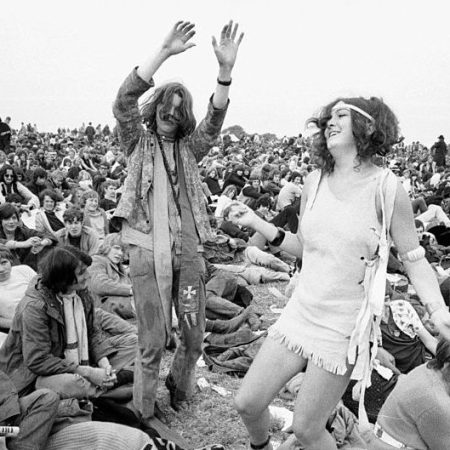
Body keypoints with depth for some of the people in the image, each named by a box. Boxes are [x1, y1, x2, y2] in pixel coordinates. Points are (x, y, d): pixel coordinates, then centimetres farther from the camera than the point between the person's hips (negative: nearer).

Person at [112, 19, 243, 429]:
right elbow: (124, 101, -11)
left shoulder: (189, 148, 12)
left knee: (195, 337, 11)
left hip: (188, 251, 3)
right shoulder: (139, 142, 6)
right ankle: (143, 415, 23)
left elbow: (214, 120, -5)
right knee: (153, 341, 2)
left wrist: (226, 69, -21)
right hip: (148, 251, -3)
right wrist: (164, 53, -20)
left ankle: (179, 388, 40)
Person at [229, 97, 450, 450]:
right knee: (247, 403, 10)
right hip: (300, 315, 5)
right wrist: (256, 222, 4)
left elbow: (414, 259, -6)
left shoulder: (387, 189, -13)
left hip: (344, 329, -5)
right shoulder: (314, 182, 1)